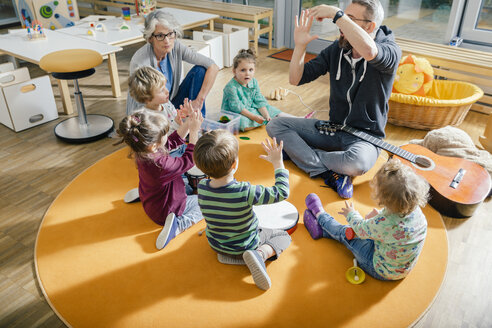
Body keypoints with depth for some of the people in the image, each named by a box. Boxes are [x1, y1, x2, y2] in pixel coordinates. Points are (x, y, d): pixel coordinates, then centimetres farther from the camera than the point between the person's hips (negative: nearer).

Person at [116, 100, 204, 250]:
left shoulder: (144, 151, -16)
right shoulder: (159, 164, -42)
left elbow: (173, 141, -3)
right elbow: (189, 159, -26)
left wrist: (188, 121, -11)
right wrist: (194, 131, -23)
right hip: (164, 212, -9)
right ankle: (178, 225, -11)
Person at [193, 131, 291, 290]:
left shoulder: (201, 187, -23)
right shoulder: (245, 192, -37)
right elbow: (282, 193, -26)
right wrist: (278, 162, -18)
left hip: (215, 244, 6)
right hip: (245, 246, -5)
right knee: (283, 235, 15)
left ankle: (227, 255, 12)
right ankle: (261, 253, -12)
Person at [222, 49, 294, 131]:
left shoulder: (253, 82, 0)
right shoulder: (231, 87, -23)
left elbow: (259, 101, 1)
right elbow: (237, 107, -24)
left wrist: (266, 115, -12)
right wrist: (253, 117, -25)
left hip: (251, 110, 7)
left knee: (271, 111, -1)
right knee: (241, 123, -38)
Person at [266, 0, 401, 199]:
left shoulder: (390, 51, -15)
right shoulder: (336, 50, 1)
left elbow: (368, 50, -42)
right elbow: (296, 79, 1)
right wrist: (300, 45, -15)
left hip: (365, 137, -5)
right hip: (333, 129, 6)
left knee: (357, 163, -40)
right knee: (275, 125, -7)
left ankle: (300, 153, -11)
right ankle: (329, 173, -17)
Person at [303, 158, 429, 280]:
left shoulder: (384, 224, -40)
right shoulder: (415, 209, -20)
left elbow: (361, 229, -15)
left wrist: (351, 214, 4)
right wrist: (379, 215, -6)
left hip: (382, 271, -6)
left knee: (346, 235, 12)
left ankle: (320, 215, 38)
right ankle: (322, 229, 39)